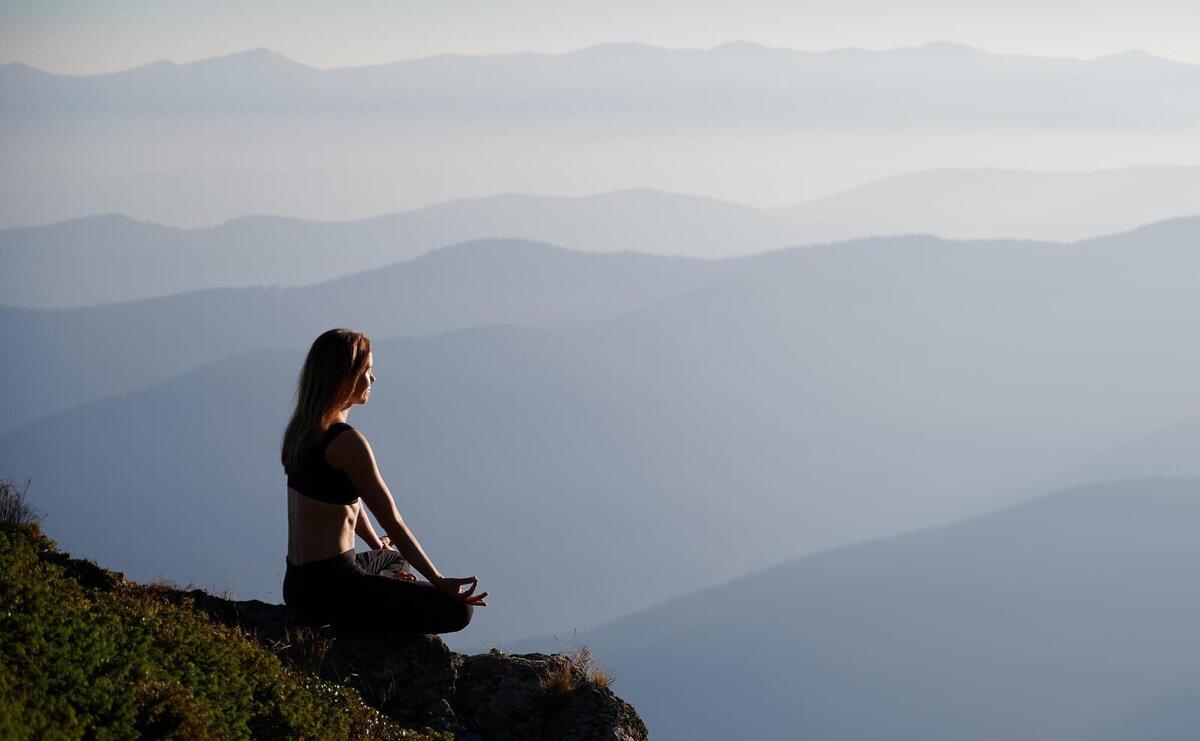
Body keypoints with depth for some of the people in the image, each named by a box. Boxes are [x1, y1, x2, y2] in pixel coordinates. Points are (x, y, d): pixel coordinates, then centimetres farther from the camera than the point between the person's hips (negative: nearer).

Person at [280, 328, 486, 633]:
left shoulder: (302, 430, 10)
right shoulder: (348, 443, -18)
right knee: (457, 610, -14)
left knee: (394, 560, 40)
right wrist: (439, 582, -12)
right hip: (330, 588, -10)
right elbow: (392, 522, -16)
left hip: (298, 582, 10)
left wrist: (378, 546, 37)